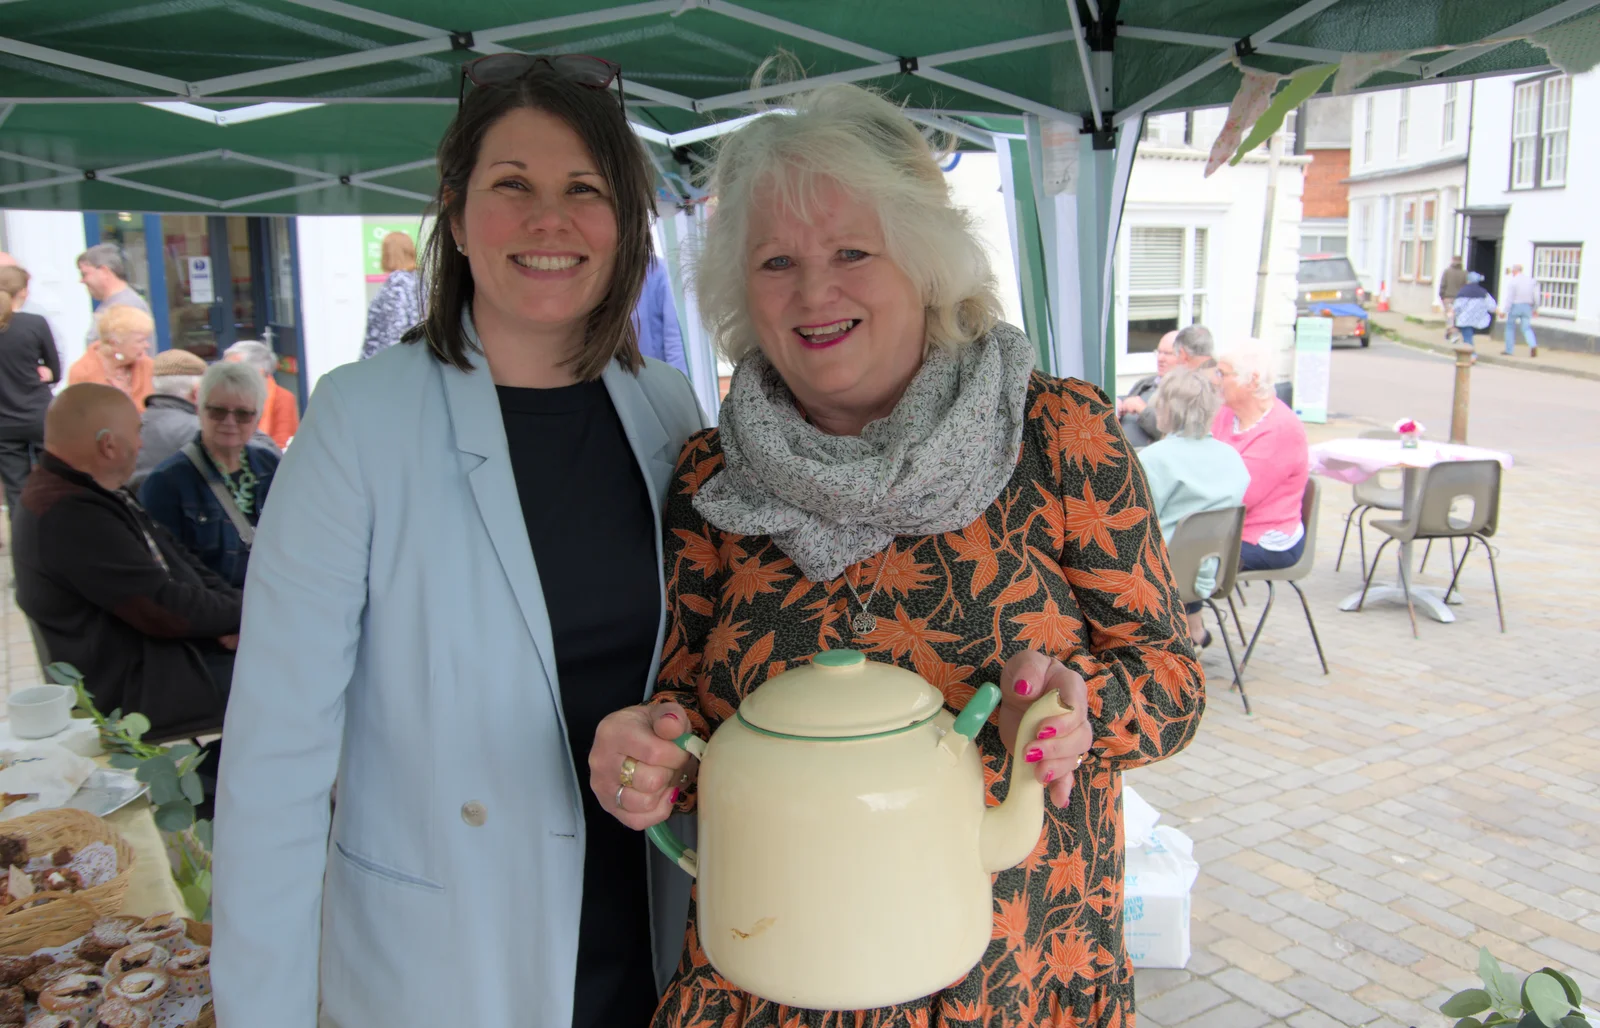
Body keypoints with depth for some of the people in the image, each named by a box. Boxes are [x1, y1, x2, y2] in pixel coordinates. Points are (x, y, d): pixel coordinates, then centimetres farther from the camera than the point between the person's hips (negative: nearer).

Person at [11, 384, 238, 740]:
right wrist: (241, 611, -9)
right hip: (140, 690, -10)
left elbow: (178, 561, 11)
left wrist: (232, 610, -5)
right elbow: (165, 609, -24)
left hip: (174, 647, 10)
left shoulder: (90, 496, 11)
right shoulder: (70, 515, -24)